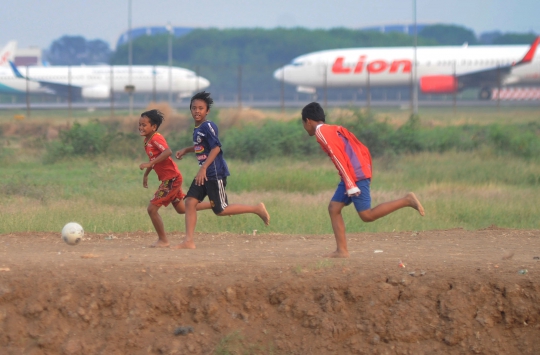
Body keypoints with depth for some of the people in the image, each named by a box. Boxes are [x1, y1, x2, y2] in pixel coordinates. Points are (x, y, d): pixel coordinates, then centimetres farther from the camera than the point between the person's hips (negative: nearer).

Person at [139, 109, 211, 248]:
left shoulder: (156, 139, -19)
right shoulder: (147, 140, 10)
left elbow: (168, 152, -37)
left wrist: (149, 164, -38)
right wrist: (146, 174, 26)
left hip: (171, 179, -10)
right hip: (169, 179, 10)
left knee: (152, 208, -9)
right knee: (182, 209, 21)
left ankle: (163, 240, 2)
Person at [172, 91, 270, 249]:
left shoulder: (208, 126, -14)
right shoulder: (196, 129, 14)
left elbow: (216, 148, -23)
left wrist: (204, 168, -28)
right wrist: (186, 150, 25)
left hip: (215, 173, -9)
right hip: (203, 174, 9)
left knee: (220, 210, -5)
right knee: (190, 202, -2)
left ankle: (257, 209, 10)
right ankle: (189, 241, -2)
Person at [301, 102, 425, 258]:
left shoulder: (321, 132, -6)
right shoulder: (333, 129, 23)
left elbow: (338, 157, -16)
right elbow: (363, 150, 21)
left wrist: (350, 185, -19)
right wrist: (367, 173, 21)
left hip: (355, 175, -10)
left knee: (367, 215, -11)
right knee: (334, 208, 7)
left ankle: (406, 200, -12)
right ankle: (342, 250, 1)